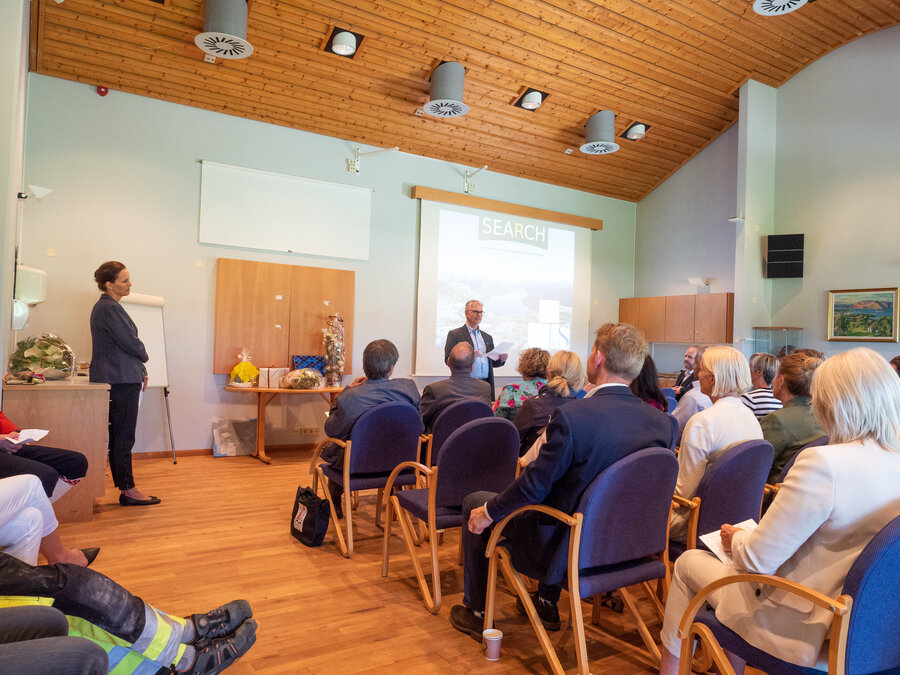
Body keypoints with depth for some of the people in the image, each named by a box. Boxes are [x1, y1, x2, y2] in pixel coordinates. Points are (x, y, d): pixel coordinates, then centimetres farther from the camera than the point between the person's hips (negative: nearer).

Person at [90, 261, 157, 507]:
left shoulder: (105, 306, 17)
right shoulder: (109, 308, -15)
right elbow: (131, 343, -16)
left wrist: (140, 371, 13)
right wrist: (143, 358, 5)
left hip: (117, 379, 10)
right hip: (122, 380, -10)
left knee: (118, 436, 13)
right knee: (124, 437, -4)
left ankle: (123, 487, 20)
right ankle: (128, 491, 2)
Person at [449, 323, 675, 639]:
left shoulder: (571, 416, -29)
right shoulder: (661, 421, -10)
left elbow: (535, 484, -20)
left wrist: (489, 511, -3)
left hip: (567, 546, -6)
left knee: (474, 504, 14)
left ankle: (476, 613, 28)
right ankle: (548, 604, 40)